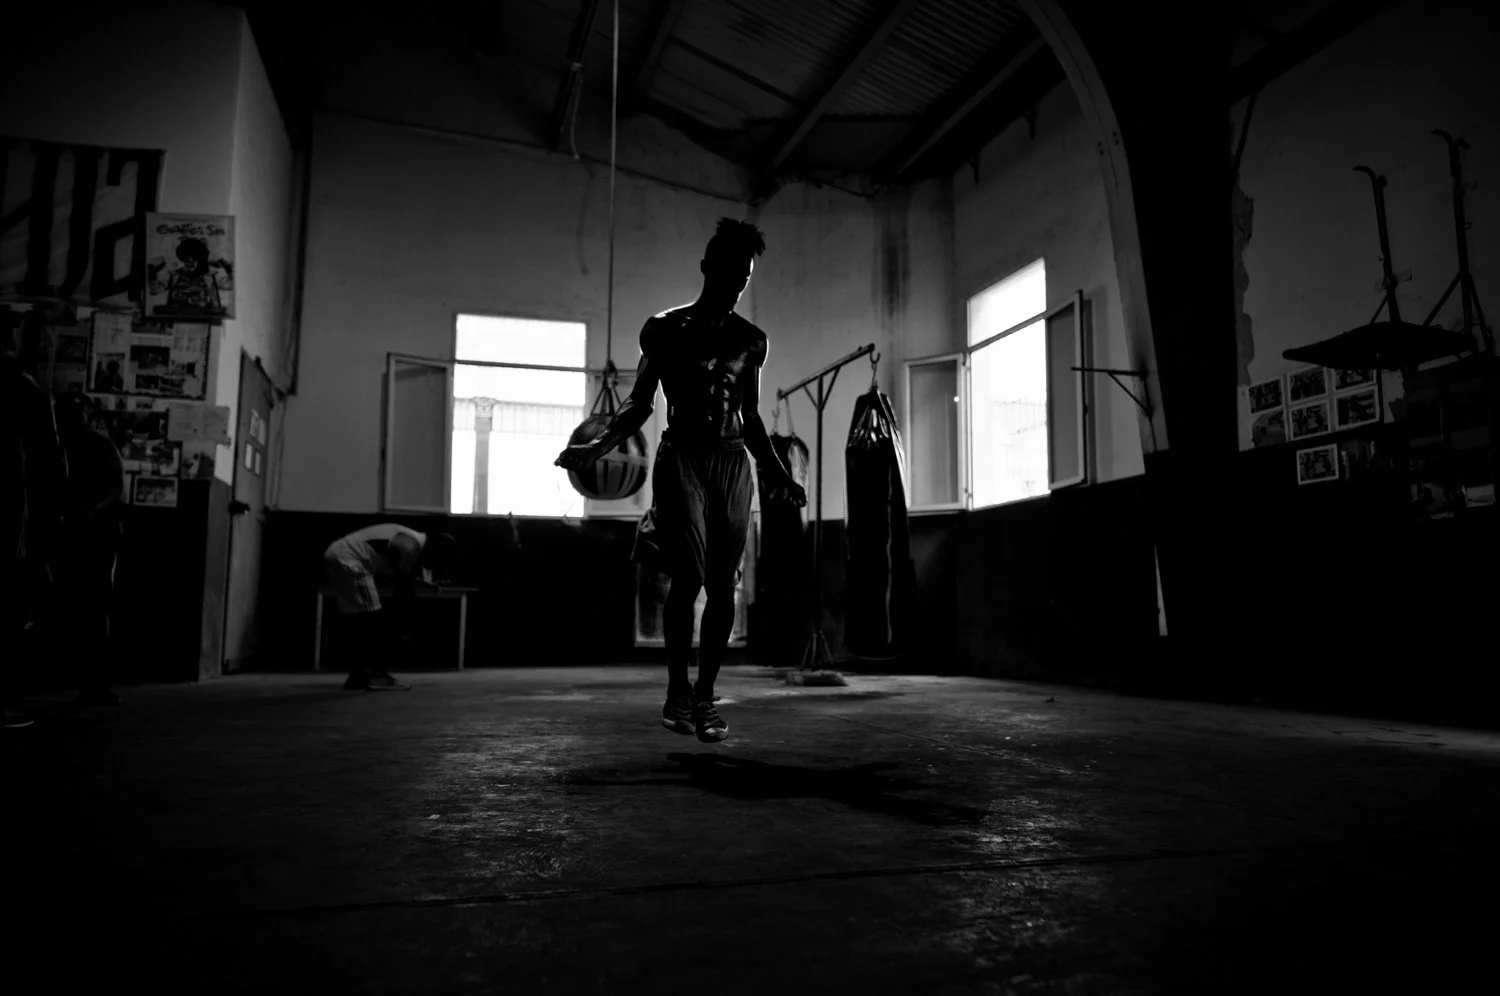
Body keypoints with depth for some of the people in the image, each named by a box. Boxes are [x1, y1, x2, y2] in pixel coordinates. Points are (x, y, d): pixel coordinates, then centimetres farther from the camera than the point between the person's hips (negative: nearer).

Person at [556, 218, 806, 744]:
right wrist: (598, 445, -7)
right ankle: (677, 693, -3)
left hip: (733, 462, 3)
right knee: (689, 576, -16)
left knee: (722, 585, 0)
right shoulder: (665, 329, 6)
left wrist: (775, 472, 15)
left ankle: (705, 697, 9)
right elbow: (639, 404, 8)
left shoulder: (751, 340, 14)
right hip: (682, 457, -3)